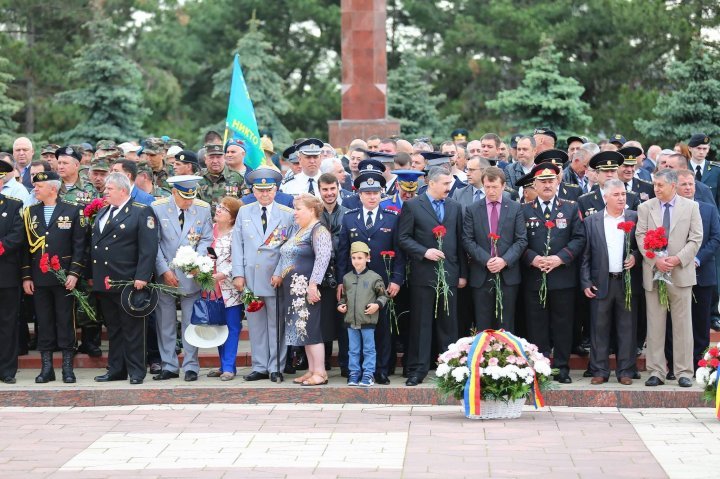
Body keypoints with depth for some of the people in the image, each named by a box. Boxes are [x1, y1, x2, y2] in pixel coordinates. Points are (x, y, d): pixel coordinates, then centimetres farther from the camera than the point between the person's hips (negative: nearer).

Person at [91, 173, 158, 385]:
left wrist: (142, 277, -20)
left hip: (128, 282, -7)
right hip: (104, 282, 7)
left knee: (132, 329, 0)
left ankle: (136, 371, 4)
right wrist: (91, 276, 11)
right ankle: (116, 369, 18)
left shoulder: (141, 213, -6)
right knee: (113, 328, 12)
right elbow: (93, 245, 18)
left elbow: (148, 248, -13)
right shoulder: (102, 213, 16)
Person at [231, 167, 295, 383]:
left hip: (276, 278, -2)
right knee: (255, 323, 5)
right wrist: (238, 274, -1)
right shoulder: (244, 212, 11)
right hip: (250, 277, 2)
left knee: (276, 324, 1)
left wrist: (280, 273, -11)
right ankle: (259, 367, 10)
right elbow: (237, 245, 8)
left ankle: (275, 368, 7)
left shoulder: (287, 214, 3)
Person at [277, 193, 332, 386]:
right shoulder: (296, 229, 17)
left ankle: (320, 373, -4)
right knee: (302, 329, 10)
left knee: (311, 329, -8)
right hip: (294, 289, 9)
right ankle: (312, 370, 15)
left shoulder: (318, 231, -11)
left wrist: (313, 284, -27)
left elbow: (323, 258, -22)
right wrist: (280, 275, 16)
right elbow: (286, 254, 25)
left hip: (309, 289, -9)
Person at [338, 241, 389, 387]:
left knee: (368, 349, 4)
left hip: (368, 320, -4)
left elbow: (383, 295, 2)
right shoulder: (347, 278, 7)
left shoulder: (374, 277, -4)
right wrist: (341, 305, 3)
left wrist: (377, 305, -14)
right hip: (351, 320, 4)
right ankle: (354, 374, 16)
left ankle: (368, 374, 9)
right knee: (353, 350, 10)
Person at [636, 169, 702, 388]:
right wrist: (656, 260, -13)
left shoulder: (691, 207, 4)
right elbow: (641, 237, 1)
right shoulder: (645, 208, 7)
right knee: (655, 325, 3)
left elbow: (696, 239, 0)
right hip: (653, 272, 1)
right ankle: (656, 371, 8)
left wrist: (678, 259, -13)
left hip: (681, 273, -1)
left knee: (683, 324, 2)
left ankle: (684, 372, 7)